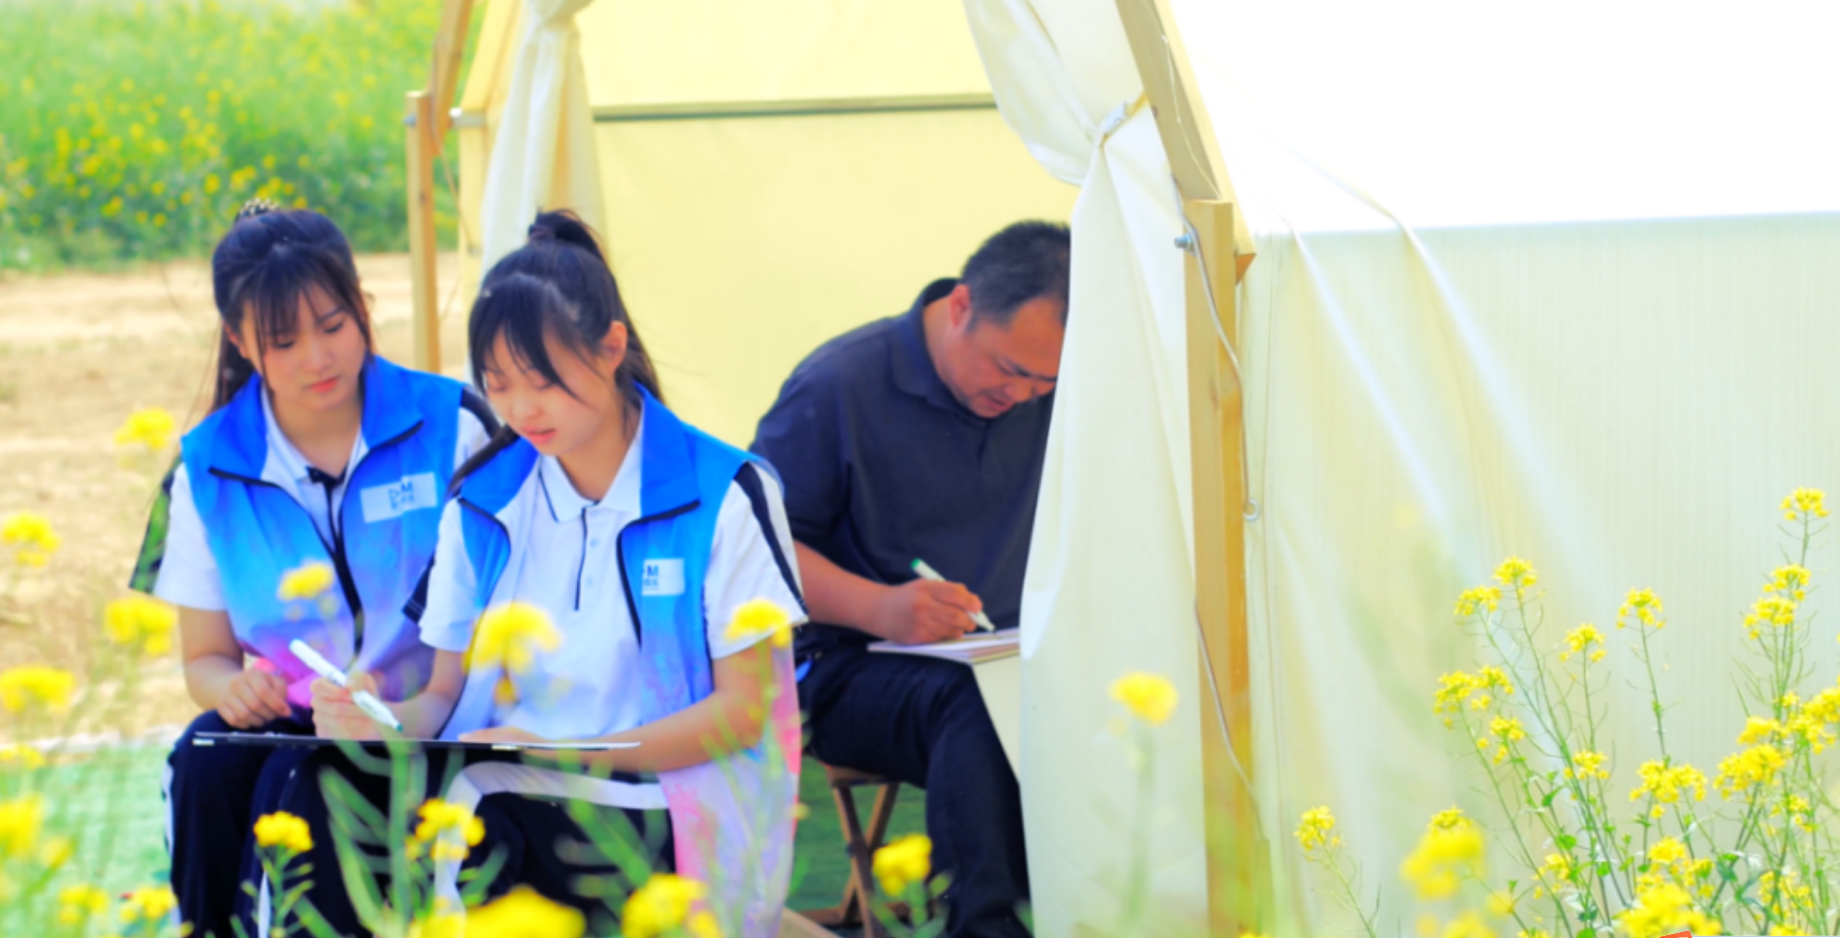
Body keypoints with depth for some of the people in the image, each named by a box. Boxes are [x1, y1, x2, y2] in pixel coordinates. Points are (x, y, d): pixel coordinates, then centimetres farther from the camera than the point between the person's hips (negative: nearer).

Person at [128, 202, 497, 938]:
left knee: (292, 785, -32)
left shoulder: (449, 426, -2)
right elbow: (204, 657, 12)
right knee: (204, 760, -29)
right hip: (284, 725, 3)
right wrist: (231, 688, -14)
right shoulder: (207, 470, 5)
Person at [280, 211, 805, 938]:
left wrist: (566, 752, -16)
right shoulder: (482, 503, 15)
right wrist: (385, 721, -12)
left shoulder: (724, 496, 1)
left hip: (649, 813, -3)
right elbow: (448, 691, 14)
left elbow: (744, 708, -3)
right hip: (504, 797, 4)